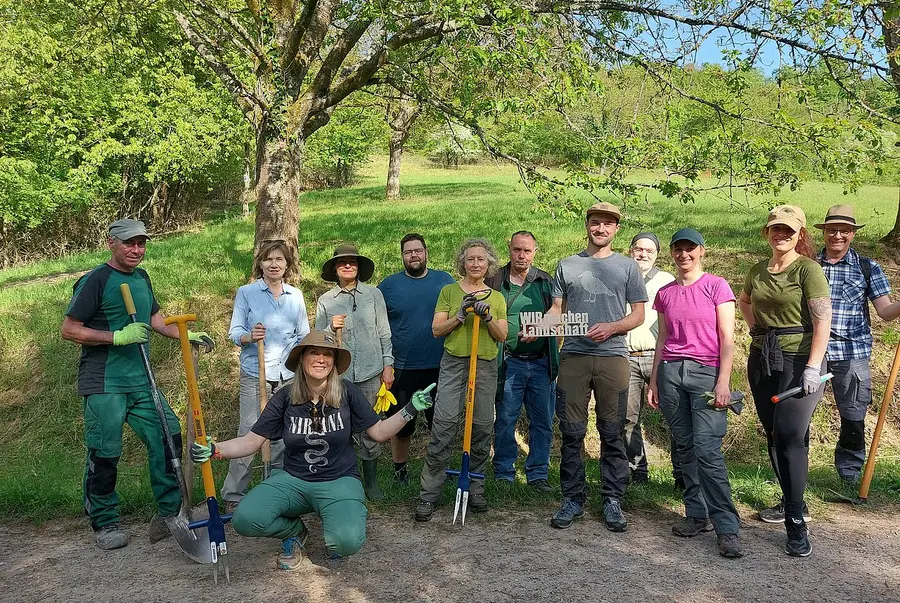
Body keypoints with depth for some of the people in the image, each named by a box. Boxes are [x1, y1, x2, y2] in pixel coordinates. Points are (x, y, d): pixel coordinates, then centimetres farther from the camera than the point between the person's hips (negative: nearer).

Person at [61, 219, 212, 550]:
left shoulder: (142, 277, 12)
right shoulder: (95, 280, -10)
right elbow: (69, 329, -11)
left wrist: (186, 335, 14)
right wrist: (118, 337, -20)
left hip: (141, 380, 7)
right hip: (104, 385, -7)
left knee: (168, 438, 4)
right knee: (104, 455, 0)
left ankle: (169, 514, 16)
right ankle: (104, 523, 19)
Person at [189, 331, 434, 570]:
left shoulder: (347, 392, -7)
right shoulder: (285, 397, -4)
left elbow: (379, 432, -1)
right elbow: (250, 441, -3)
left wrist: (410, 409, -14)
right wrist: (214, 450, -19)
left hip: (339, 480, -2)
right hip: (293, 479, 2)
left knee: (348, 542, -31)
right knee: (244, 519, -24)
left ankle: (333, 535, 10)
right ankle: (295, 531, 9)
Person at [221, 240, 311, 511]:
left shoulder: (296, 295, 10)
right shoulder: (246, 293, 2)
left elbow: (304, 336, 15)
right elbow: (234, 332, -2)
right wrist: (250, 337, -24)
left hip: (290, 377, 3)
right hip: (255, 375, -3)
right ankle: (232, 496, 11)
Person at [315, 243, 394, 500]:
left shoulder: (374, 295, 6)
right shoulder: (325, 301, 5)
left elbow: (384, 333, 8)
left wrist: (388, 364, 4)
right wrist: (331, 329, -13)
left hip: (370, 372, 0)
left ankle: (370, 482, 20)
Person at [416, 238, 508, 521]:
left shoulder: (497, 298, 15)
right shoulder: (449, 291, 8)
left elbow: (502, 336, 8)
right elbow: (436, 329, 3)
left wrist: (488, 317, -9)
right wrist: (459, 316, -13)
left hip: (485, 367, 3)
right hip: (453, 363, -2)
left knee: (482, 428, 4)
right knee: (443, 426, -10)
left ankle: (475, 489, 18)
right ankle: (429, 495, -3)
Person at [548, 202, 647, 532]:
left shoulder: (627, 266, 10)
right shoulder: (567, 265, 14)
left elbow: (638, 314, 7)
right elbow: (557, 309, 12)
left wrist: (611, 327, -12)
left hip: (612, 356, -1)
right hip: (573, 355, 1)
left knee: (612, 433, 3)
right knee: (572, 432, 3)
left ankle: (613, 501, 13)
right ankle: (573, 499, 13)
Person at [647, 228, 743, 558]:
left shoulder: (717, 286, 1)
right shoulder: (665, 293, 13)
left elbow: (727, 338, -3)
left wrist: (723, 381, -12)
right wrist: (653, 381, 14)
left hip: (707, 372, -4)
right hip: (670, 372, 5)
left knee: (707, 449, -14)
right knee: (685, 446, 6)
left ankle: (727, 528, -8)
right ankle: (697, 515, 16)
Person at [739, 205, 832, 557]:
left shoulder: (807, 269, -9)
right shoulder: (758, 271, 10)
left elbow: (823, 320, -16)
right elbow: (745, 301, 31)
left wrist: (813, 367, -23)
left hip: (798, 361, -7)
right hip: (762, 360, 7)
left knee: (790, 437, -13)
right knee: (774, 435, 13)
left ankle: (796, 523, -6)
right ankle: (792, 502, 29)